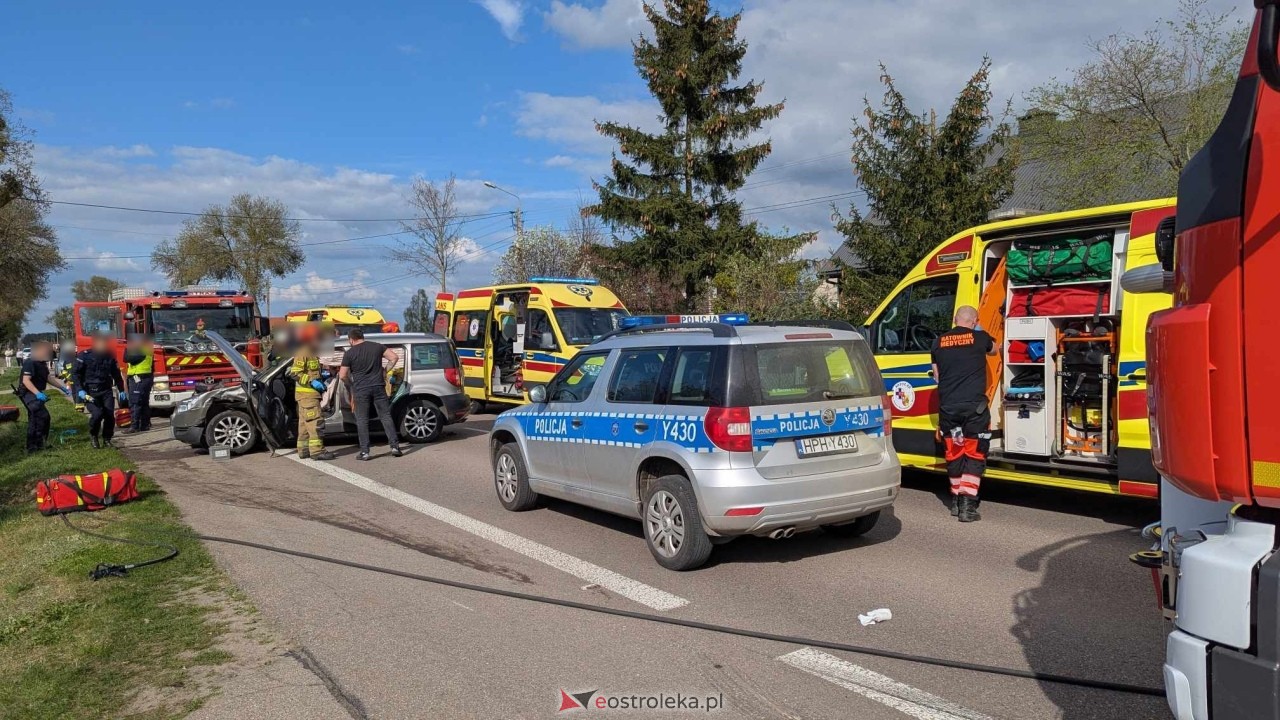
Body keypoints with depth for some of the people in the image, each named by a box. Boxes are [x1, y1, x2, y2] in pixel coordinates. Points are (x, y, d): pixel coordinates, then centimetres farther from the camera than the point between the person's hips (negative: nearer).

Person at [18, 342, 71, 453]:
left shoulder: (42, 363, 11)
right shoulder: (30, 362, -18)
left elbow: (48, 378, 20)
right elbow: (26, 380, -26)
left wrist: (62, 387, 17)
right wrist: (38, 393, -35)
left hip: (35, 394, 10)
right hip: (28, 393, -10)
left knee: (34, 420, 14)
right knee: (43, 415, -19)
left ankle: (31, 446, 23)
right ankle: (39, 442, -13)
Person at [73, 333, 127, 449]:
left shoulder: (110, 356, 9)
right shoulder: (85, 355, -4)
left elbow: (116, 374, 20)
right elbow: (75, 373, -3)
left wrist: (121, 390, 20)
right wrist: (80, 390, -12)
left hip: (106, 391, 4)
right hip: (90, 392, -4)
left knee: (110, 415, -8)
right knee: (97, 414, -21)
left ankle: (107, 439, 11)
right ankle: (93, 436, 7)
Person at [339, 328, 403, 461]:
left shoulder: (349, 353, -4)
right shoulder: (377, 347, 4)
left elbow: (342, 375, -3)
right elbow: (394, 357, 3)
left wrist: (351, 380, 17)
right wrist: (386, 371, 12)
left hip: (360, 389, -2)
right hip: (378, 387, 2)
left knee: (362, 420, 4)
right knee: (386, 416, 8)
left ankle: (364, 451, 3)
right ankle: (395, 446, 3)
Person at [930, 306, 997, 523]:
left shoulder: (939, 341, 7)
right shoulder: (980, 338, 0)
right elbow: (994, 349, 25)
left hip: (947, 405, 3)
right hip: (974, 405, -3)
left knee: (954, 453, 15)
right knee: (974, 454, 3)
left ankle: (956, 501, 24)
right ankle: (967, 505, -4)